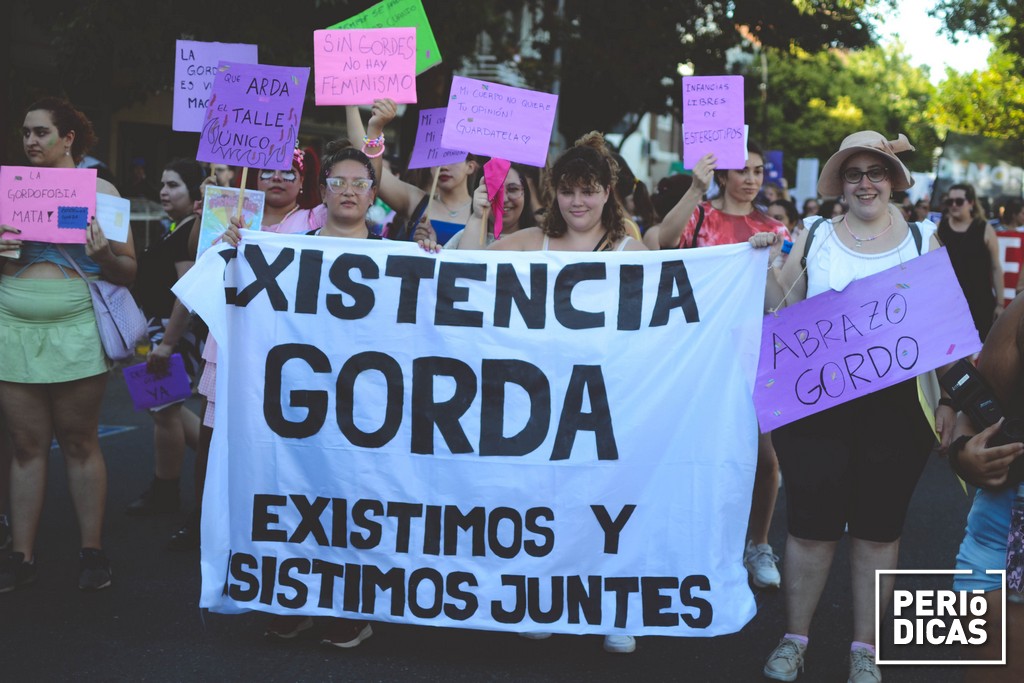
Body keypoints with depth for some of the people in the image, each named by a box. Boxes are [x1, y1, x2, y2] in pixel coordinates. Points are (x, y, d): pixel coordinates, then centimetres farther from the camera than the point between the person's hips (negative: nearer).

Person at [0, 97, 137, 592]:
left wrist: (103, 256, -16)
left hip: (75, 331, -2)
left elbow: (129, 271, 5)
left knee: (80, 441, 2)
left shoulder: (99, 190, 5)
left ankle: (92, 551, 9)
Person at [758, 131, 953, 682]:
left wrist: (948, 398, 1)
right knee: (810, 523, 4)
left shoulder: (921, 239, 5)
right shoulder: (814, 237, 5)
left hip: (896, 405, 0)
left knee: (879, 528, 7)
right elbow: (784, 313, 9)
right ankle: (794, 638, 21)